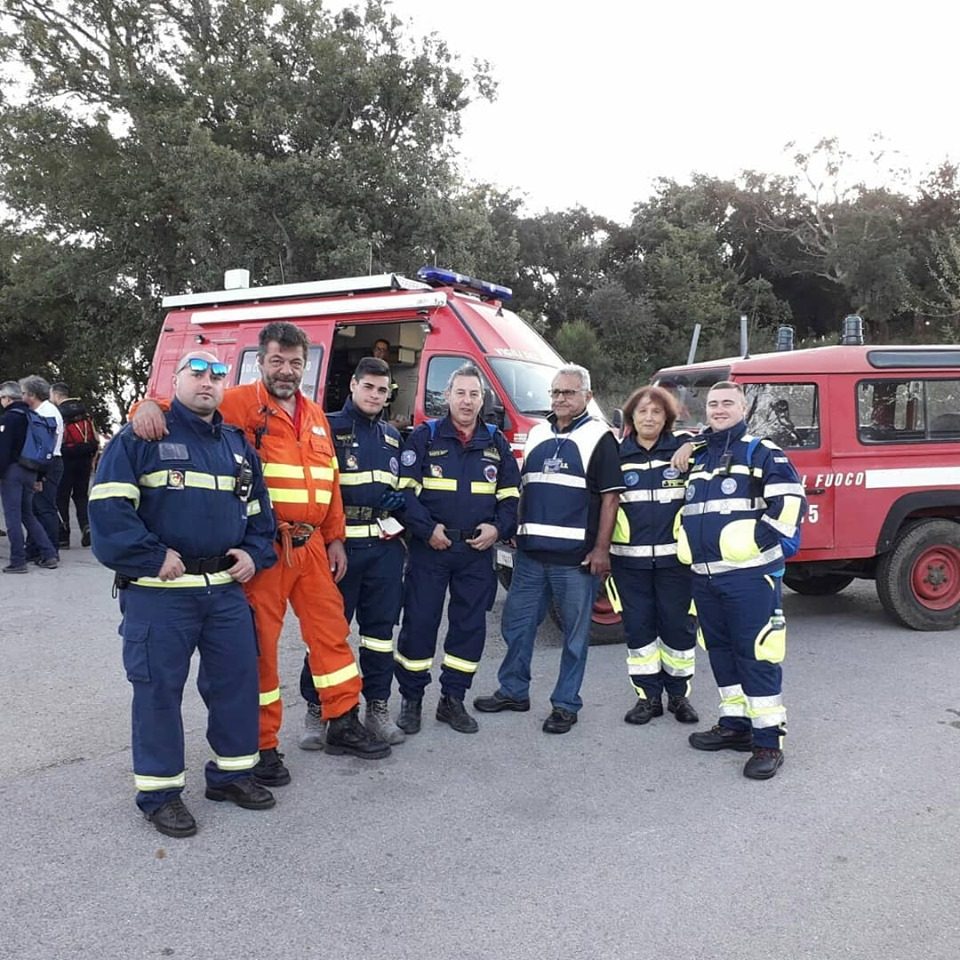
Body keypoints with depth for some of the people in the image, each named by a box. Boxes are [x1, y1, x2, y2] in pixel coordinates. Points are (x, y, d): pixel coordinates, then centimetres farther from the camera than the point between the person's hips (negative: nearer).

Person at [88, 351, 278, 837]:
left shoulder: (237, 444, 14)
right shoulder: (140, 437, -4)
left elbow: (258, 510, 21)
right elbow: (109, 507, -13)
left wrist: (254, 553, 5)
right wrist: (153, 556, -16)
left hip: (227, 587, 6)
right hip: (160, 591, -5)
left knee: (238, 678, 10)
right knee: (159, 687, 2)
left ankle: (231, 770, 27)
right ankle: (160, 790, 17)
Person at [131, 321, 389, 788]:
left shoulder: (315, 415, 15)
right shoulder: (238, 403, -5)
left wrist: (335, 538, 15)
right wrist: (150, 406, -36)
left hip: (311, 547, 6)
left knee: (331, 632, 14)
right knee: (258, 644, 3)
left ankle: (343, 725, 30)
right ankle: (262, 746, 17)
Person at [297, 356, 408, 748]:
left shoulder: (392, 436, 17)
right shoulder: (330, 428, -2)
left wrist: (399, 499, 4)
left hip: (385, 545, 5)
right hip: (340, 543, -5)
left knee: (380, 627, 10)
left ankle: (378, 707, 21)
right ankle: (315, 710, 13)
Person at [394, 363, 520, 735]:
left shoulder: (496, 443, 10)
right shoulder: (424, 436, -1)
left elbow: (511, 494, 14)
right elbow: (405, 489, -6)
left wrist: (498, 528, -3)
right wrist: (427, 528, -16)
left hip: (477, 551, 3)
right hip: (430, 548, -3)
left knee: (470, 624, 7)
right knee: (419, 621, 1)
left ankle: (452, 699, 21)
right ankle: (411, 699, 16)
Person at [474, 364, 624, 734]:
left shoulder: (599, 437, -4)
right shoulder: (537, 433, 14)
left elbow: (610, 496, -8)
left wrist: (601, 549, -13)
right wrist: (516, 531, 14)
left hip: (576, 556, -6)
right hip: (531, 551, 6)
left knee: (576, 633, 5)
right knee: (516, 623, 13)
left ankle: (565, 704, 17)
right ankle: (513, 691, 29)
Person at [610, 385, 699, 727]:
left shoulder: (684, 449, 2)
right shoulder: (617, 455, 7)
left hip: (674, 557, -1)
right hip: (629, 558, 2)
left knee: (677, 625, 6)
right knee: (638, 626, 7)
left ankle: (679, 695, 22)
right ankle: (648, 696, 19)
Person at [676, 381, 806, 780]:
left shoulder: (761, 452, -2)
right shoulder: (698, 457, 19)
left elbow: (791, 501, -12)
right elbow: (687, 506, 31)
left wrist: (758, 540, -14)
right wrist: (687, 543, 18)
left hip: (748, 573, -7)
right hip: (704, 575, 7)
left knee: (756, 653, -6)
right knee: (720, 651, 13)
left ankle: (769, 740, 1)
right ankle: (734, 725, 26)